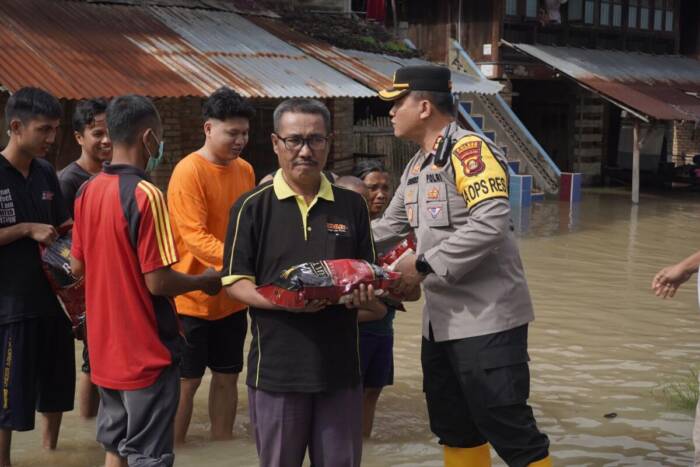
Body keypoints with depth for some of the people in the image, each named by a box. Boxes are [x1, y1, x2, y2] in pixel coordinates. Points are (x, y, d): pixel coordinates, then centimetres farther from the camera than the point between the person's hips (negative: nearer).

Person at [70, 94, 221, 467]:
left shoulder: (87, 191, 3)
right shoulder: (145, 195, -20)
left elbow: (77, 266, 11)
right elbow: (158, 282, -21)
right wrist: (205, 281, -4)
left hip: (105, 346, 7)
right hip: (146, 351, -7)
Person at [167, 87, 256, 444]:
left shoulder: (245, 170, 7)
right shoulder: (189, 171, -15)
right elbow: (195, 236, -22)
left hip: (233, 296, 7)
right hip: (193, 296, -7)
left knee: (227, 375, 14)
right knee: (186, 380, 2)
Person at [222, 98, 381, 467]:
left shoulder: (352, 205, 8)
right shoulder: (252, 207, -1)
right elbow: (235, 282, -2)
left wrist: (367, 296, -11)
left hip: (340, 366, 2)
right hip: (276, 368, -2)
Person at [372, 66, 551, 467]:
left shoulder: (468, 149, -14)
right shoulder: (417, 165, 15)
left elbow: (491, 223, -26)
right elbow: (389, 227, 24)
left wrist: (425, 265, -21)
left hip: (487, 317, -9)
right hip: (441, 319, 10)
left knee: (507, 428, -6)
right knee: (454, 428, 17)